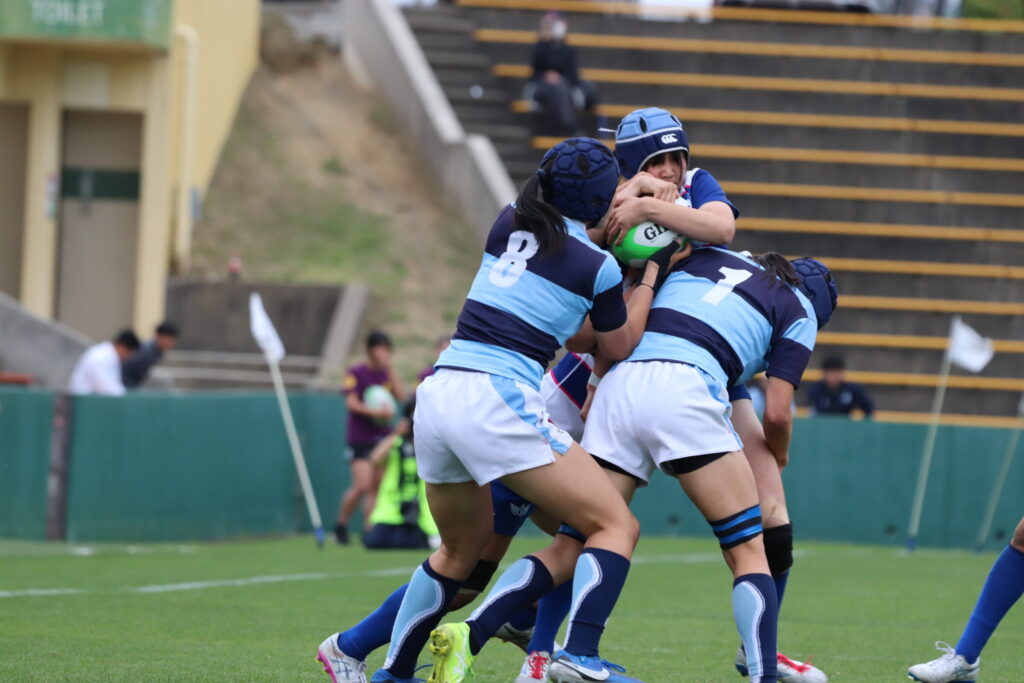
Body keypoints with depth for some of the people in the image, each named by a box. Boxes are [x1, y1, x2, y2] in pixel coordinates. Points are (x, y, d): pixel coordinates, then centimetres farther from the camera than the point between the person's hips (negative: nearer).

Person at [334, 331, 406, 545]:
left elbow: (401, 396, -2)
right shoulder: (355, 373, -3)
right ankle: (341, 525, 4)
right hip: (360, 439, -5)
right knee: (362, 485, -14)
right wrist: (376, 412, -21)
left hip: (382, 437, 5)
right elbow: (352, 403, -10)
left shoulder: (386, 374, 11)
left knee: (376, 487, 2)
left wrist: (390, 369, -4)